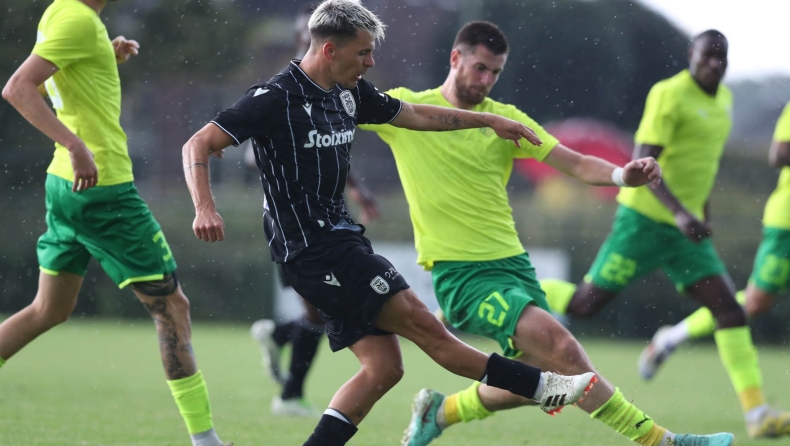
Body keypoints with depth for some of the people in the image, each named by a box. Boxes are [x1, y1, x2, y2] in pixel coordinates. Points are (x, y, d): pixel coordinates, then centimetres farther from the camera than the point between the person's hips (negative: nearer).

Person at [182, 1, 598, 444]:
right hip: (314, 250, -10)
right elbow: (199, 144, -15)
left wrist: (491, 120, 28)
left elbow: (415, 115, 25)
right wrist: (206, 208, -31)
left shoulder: (350, 93, 10)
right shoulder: (275, 99, -13)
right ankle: (542, 386, -3)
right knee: (425, 326, -8)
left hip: (341, 239, 10)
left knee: (383, 366, 2)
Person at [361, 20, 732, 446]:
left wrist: (623, 175, -20)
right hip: (461, 273, -6)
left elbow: (577, 164, -1)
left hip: (512, 262, 6)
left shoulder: (505, 118, 7)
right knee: (561, 347, -21)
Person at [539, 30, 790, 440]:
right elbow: (642, 162, -22)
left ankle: (756, 413, -12)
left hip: (687, 228, 7)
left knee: (730, 309, -7)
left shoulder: (723, 99, 11)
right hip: (645, 219, -7)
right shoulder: (670, 95, -15)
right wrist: (679, 212, -33)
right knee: (585, 304, -2)